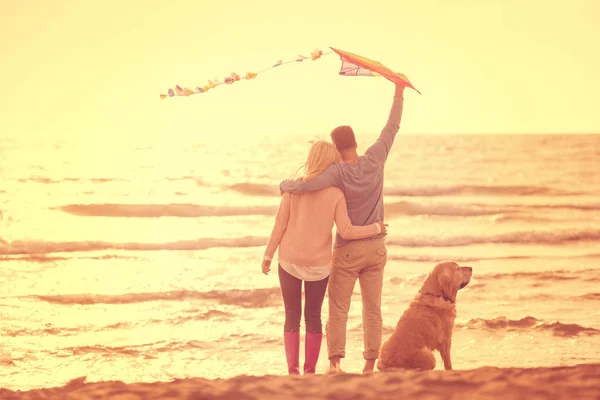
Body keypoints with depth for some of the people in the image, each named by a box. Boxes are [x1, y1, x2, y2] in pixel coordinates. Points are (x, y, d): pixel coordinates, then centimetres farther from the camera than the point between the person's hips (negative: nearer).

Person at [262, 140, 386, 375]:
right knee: (313, 316, 13)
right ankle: (310, 371, 9)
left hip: (290, 261, 0)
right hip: (318, 264, 0)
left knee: (292, 316, 9)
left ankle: (293, 371, 2)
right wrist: (376, 228, 3)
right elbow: (347, 232, -12)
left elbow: (280, 224, -6)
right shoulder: (336, 194, -9)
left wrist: (268, 255, 4)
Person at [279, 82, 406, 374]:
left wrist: (284, 185, -10)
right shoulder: (374, 160, -7)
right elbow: (392, 128, 2)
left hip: (348, 249, -4)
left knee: (339, 308, 3)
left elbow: (304, 186, -31)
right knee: (372, 308, 7)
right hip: (376, 247, 4)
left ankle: (335, 360, -6)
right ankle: (370, 363, 7)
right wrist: (399, 93, 10)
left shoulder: (338, 172, -18)